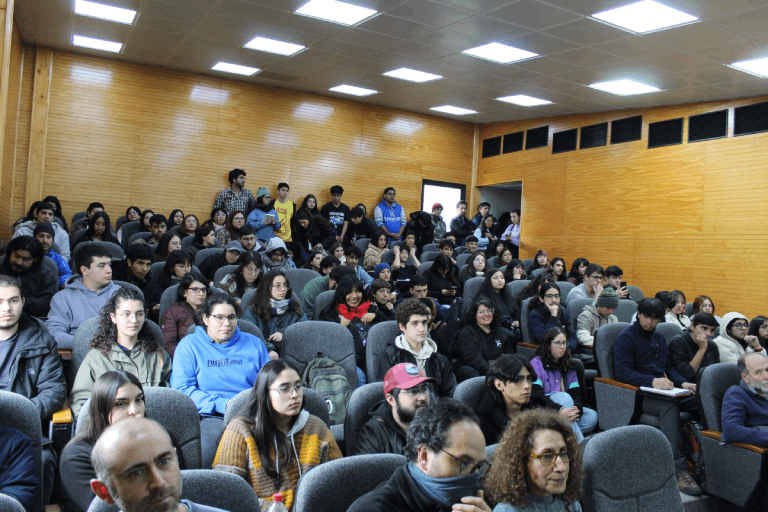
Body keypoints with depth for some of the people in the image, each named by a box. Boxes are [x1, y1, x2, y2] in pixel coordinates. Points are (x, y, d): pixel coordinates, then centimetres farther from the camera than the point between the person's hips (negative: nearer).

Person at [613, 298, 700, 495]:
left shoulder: (659, 338, 24)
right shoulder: (626, 337, -1)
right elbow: (623, 372, -12)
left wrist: (682, 383, 5)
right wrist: (652, 381, -24)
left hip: (663, 390, 7)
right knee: (669, 406, -38)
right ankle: (679, 471, -41)